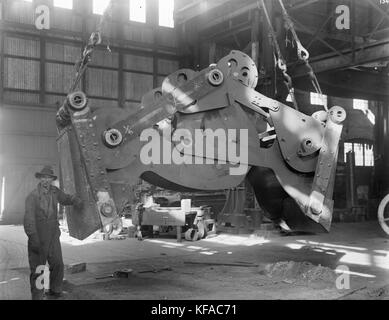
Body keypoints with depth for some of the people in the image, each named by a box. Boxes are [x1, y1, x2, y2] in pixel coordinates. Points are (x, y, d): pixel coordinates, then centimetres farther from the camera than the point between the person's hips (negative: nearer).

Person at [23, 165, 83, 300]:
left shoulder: (54, 191, 4)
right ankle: (37, 296, 8)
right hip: (38, 238, -6)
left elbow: (65, 198, 24)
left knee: (58, 265, 14)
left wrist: (75, 200, 3)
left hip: (53, 237, 6)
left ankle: (55, 291, 32)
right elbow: (29, 219, -20)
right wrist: (33, 238, -29)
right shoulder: (32, 196, -13)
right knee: (37, 269, -3)